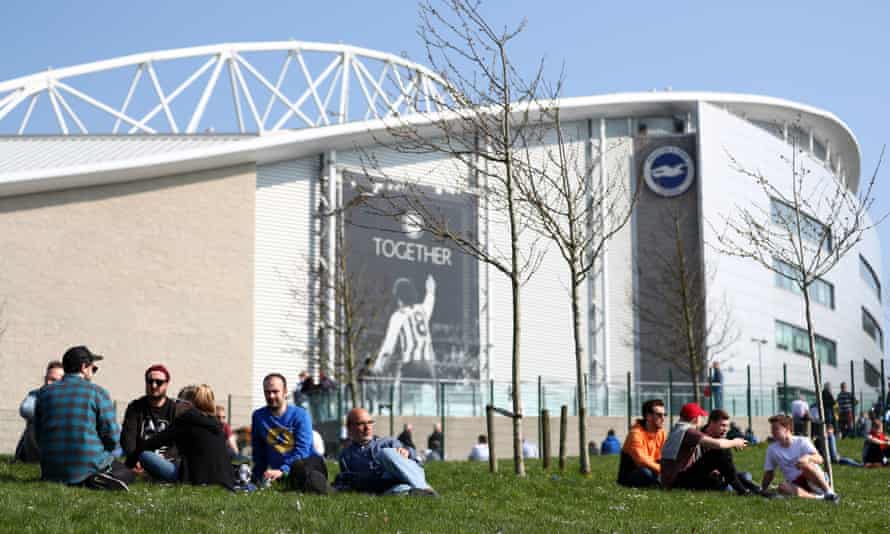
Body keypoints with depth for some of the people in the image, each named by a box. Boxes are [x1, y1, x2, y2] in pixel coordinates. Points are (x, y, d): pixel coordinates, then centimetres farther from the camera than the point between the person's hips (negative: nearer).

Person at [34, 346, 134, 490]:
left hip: (53, 473, 4)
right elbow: (111, 435, -7)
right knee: (127, 473, 22)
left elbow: (38, 436, 11)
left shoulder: (44, 393, 7)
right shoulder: (97, 392, -5)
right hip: (89, 465, -4)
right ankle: (99, 481, -11)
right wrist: (101, 455, 13)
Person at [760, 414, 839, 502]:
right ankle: (818, 497, -35)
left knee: (804, 463, -37)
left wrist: (808, 457, -38)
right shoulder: (772, 449, 8)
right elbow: (769, 472, 16)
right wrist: (762, 490, 8)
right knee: (783, 487, -34)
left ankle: (828, 491, -28)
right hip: (795, 484, 3)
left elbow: (820, 460, -18)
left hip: (814, 480, -3)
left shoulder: (802, 441, -4)